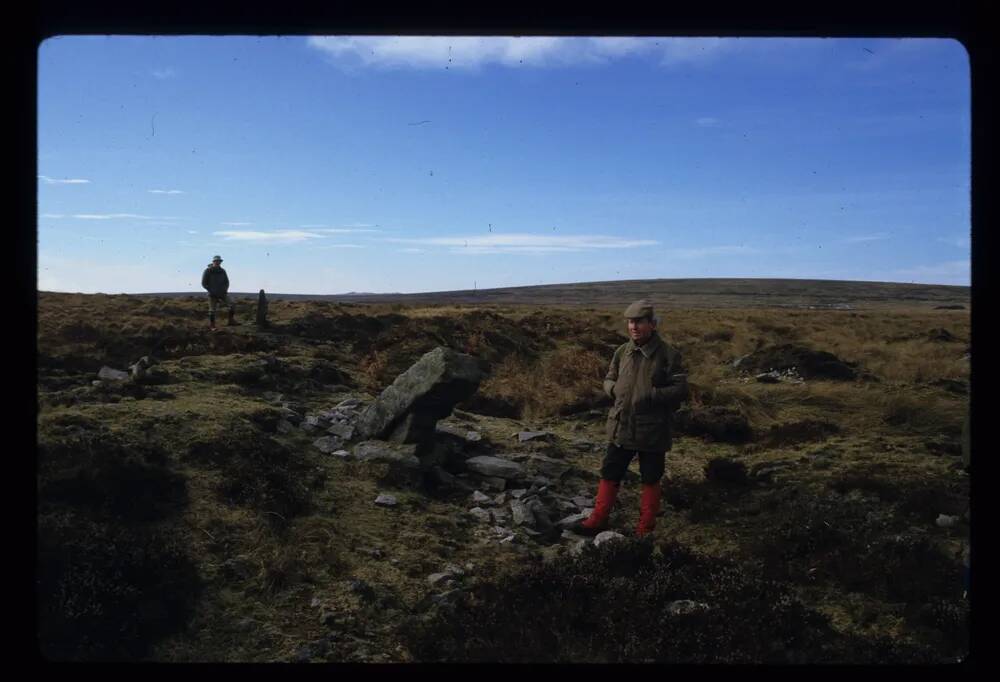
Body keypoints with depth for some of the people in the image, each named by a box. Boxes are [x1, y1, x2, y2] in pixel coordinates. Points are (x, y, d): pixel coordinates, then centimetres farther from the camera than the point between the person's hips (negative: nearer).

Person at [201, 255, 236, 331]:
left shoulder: (222, 271, 4)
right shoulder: (208, 271, -7)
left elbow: (226, 282, 13)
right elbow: (204, 283, -6)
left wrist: (225, 290, -3)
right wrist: (211, 291, -13)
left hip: (222, 294, 3)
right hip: (212, 295, -3)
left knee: (232, 306, -10)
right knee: (212, 311, 2)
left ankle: (231, 321, 1)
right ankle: (211, 326, 14)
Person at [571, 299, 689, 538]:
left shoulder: (668, 355, -12)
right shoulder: (622, 352, 3)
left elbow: (681, 391, -14)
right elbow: (609, 379, 15)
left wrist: (650, 396, -23)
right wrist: (614, 389, -8)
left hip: (653, 431, -4)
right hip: (621, 427, 4)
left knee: (650, 480, 12)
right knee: (609, 474, 11)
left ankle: (645, 528, 27)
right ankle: (598, 520, 24)